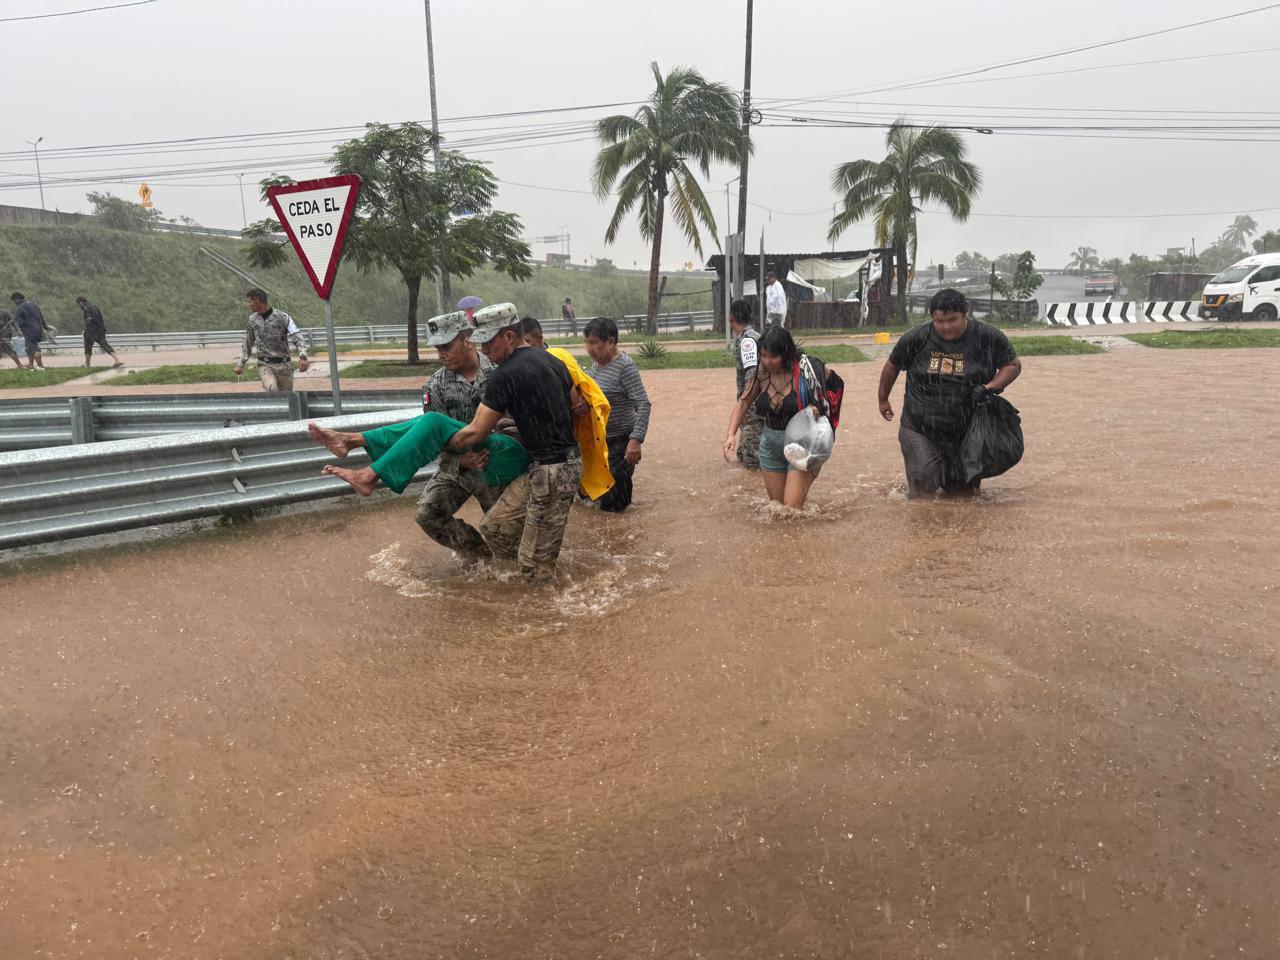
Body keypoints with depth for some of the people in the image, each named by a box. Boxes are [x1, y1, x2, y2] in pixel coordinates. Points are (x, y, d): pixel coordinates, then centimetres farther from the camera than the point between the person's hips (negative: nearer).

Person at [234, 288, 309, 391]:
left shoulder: (282, 317, -7)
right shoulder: (253, 320, 5)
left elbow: (297, 337, -15)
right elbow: (247, 343, 16)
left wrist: (302, 357, -32)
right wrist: (241, 363, 13)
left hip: (283, 364, -1)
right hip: (265, 364, 1)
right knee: (271, 389, -26)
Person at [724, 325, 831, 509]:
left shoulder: (806, 369, -17)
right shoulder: (762, 371, -5)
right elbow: (743, 403, 2)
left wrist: (814, 411, -23)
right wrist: (731, 434, -12)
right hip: (771, 444, 5)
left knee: (791, 509, -13)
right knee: (776, 506, 14)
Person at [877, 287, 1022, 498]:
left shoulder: (987, 337, -7)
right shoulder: (917, 339, -8)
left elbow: (1014, 365, 4)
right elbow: (892, 367, 8)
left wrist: (990, 387, -14)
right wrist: (883, 400, 17)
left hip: (968, 434, 1)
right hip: (920, 431, -1)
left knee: (965, 492, 11)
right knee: (922, 492, -4)